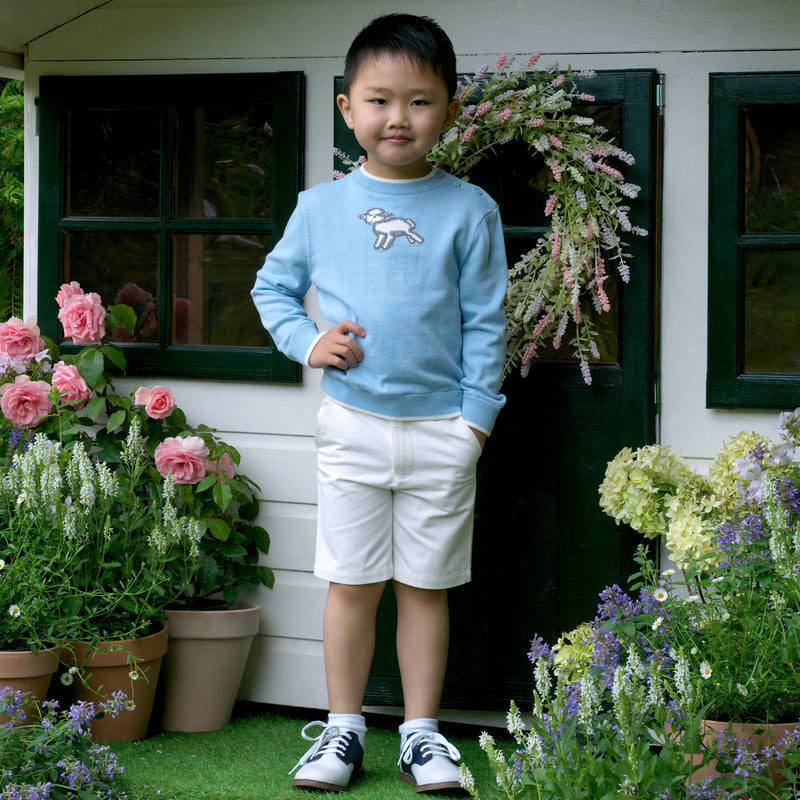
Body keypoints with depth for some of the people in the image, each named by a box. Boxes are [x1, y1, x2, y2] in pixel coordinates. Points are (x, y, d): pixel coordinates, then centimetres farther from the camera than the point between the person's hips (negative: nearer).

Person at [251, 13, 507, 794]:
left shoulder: (469, 211, 0)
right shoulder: (320, 207, 3)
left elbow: (485, 321, 2)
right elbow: (272, 285, 14)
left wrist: (476, 414, -3)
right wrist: (307, 340, -3)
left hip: (440, 429, -1)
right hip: (352, 425, 1)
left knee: (426, 584, 7)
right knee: (351, 581, 5)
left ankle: (421, 733, 17)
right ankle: (344, 728, 16)